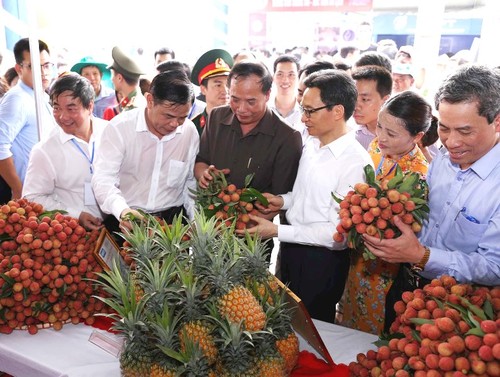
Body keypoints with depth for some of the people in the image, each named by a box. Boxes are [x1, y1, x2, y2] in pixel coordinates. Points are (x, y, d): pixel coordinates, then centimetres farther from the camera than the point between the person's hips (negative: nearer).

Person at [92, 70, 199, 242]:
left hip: (173, 219, 3)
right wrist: (122, 211, -34)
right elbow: (103, 179, -16)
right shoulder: (119, 128, -9)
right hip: (124, 220, -2)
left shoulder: (190, 132, 1)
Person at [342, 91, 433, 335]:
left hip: (383, 268, -6)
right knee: (350, 318, 29)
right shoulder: (376, 147, -8)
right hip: (358, 257, 6)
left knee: (370, 334, 19)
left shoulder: (418, 175, -27)